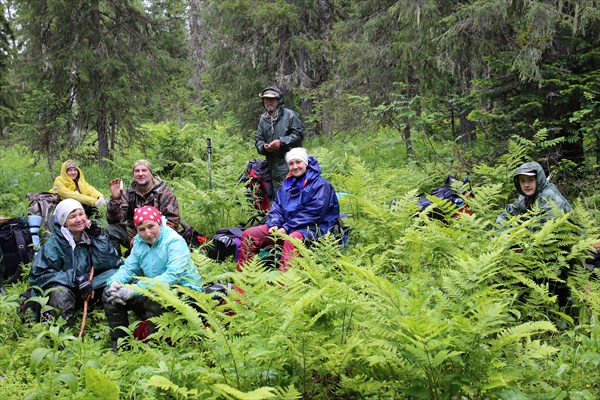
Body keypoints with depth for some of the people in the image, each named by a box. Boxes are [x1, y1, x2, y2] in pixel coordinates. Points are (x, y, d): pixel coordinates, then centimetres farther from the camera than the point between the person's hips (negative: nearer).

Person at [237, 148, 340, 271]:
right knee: (248, 234, -7)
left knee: (292, 239, -41)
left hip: (310, 229, -7)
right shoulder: (288, 184, 19)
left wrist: (287, 228, -17)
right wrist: (274, 225, -6)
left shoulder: (320, 184, -4)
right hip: (283, 228, 7)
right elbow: (276, 207, 16)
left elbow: (312, 213, -13)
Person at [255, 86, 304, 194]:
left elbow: (299, 134, -8)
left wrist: (281, 141, -16)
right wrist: (264, 147, -7)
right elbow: (258, 139, 16)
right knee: (276, 193, 10)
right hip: (273, 166, 6)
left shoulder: (289, 115, -4)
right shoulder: (263, 119, 14)